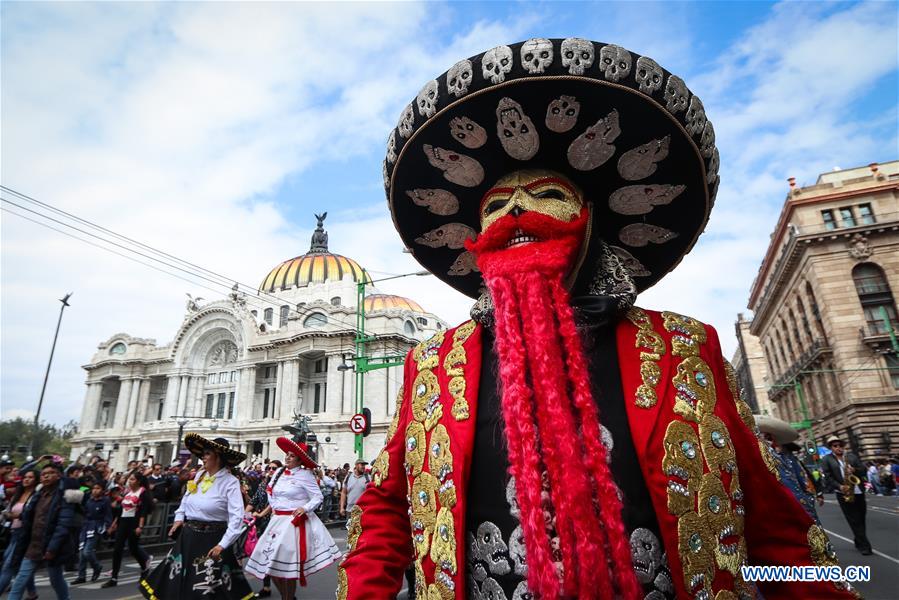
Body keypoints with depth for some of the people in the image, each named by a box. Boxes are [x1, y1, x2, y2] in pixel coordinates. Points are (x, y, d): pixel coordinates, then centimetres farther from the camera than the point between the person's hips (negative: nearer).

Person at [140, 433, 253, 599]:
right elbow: (186, 498, 23)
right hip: (188, 535, 7)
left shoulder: (230, 482, -19)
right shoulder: (200, 475, 3)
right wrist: (179, 518, 11)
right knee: (177, 583, 17)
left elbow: (236, 518, -22)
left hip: (211, 539, -6)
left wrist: (223, 545, -24)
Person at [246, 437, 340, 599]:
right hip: (277, 520, 7)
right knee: (271, 563, 10)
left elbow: (318, 497, -11)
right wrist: (273, 508, 14)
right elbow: (271, 493, 25)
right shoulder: (279, 472, 7)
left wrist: (305, 508, -25)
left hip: (295, 522, -7)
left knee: (287, 564, -6)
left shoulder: (305, 475, -11)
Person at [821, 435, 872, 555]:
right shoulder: (827, 459, -1)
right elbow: (828, 477, -5)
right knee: (854, 521, -3)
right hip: (843, 493, -3)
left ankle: (859, 542, 28)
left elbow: (863, 470, 5)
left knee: (861, 519, 12)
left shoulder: (851, 455, 8)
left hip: (858, 491, 3)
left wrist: (854, 470, -14)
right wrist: (839, 486, -17)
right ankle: (864, 545, 1)